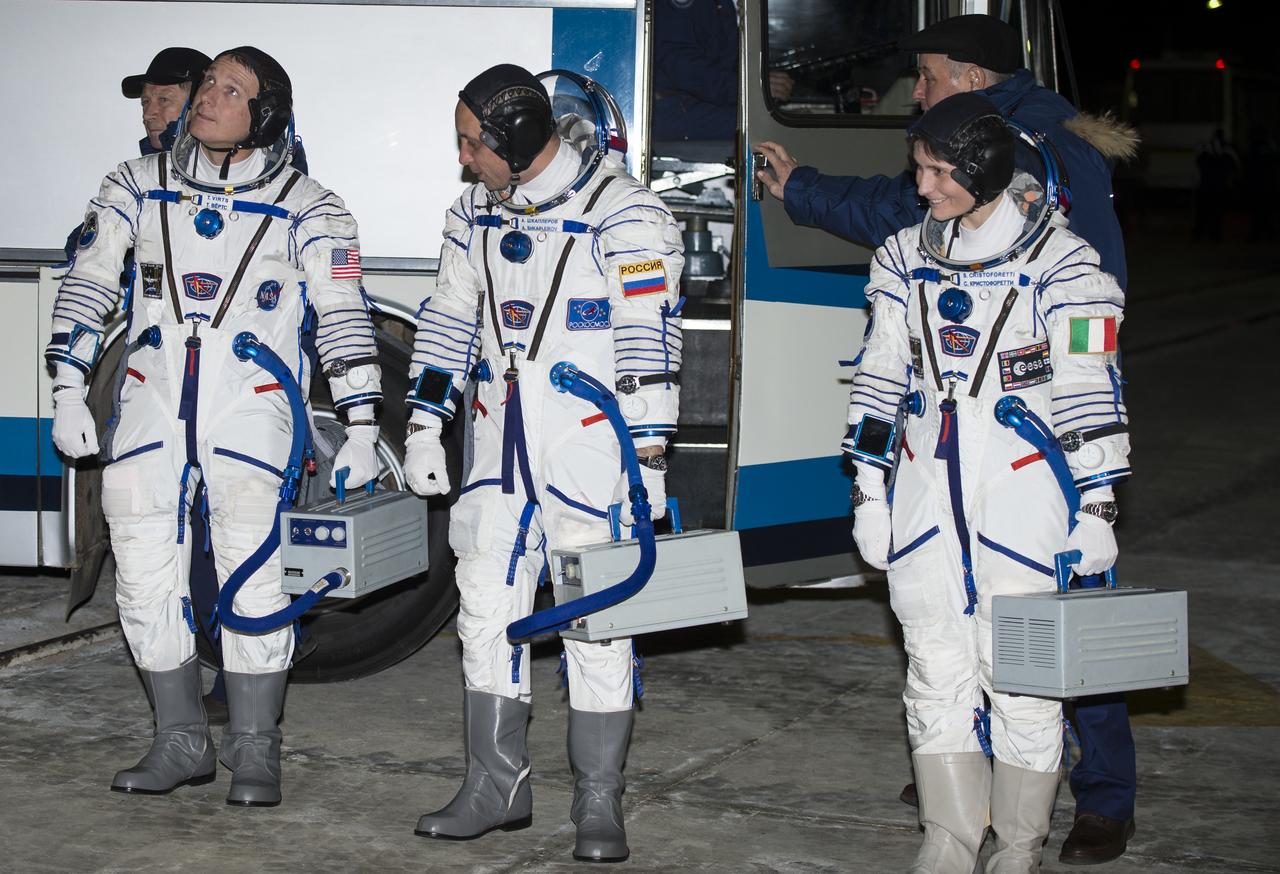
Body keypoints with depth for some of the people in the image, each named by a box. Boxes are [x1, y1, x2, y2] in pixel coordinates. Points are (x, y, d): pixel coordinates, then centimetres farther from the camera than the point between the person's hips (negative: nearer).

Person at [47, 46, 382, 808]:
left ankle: (255, 749, 2)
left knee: (252, 574, -11)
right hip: (151, 404, 3)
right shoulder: (140, 187, 7)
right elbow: (88, 286, 9)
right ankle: (182, 743, 16)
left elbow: (344, 317, -2)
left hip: (251, 409, -3)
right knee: (147, 576, 3)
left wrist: (363, 427, -8)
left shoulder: (307, 209, 0)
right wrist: (68, 390, 3)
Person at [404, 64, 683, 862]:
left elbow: (649, 341, -14)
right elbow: (450, 320, 16)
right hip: (502, 448, 6)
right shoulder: (476, 215, 9)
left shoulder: (623, 213, -12)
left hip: (591, 450, -6)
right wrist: (425, 426, 11)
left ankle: (600, 807, 7)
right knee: (487, 610, 8)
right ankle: (498, 788, 19)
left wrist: (648, 459, -17)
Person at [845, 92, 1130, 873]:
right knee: (938, 678, 6)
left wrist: (1097, 506, -6)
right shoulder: (906, 259, 9)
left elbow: (1093, 395, -5)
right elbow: (881, 378, 15)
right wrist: (868, 487, 13)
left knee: (1021, 683, -1)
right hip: (925, 501, 5)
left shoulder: (1059, 263, -6)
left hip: (1021, 503, -4)